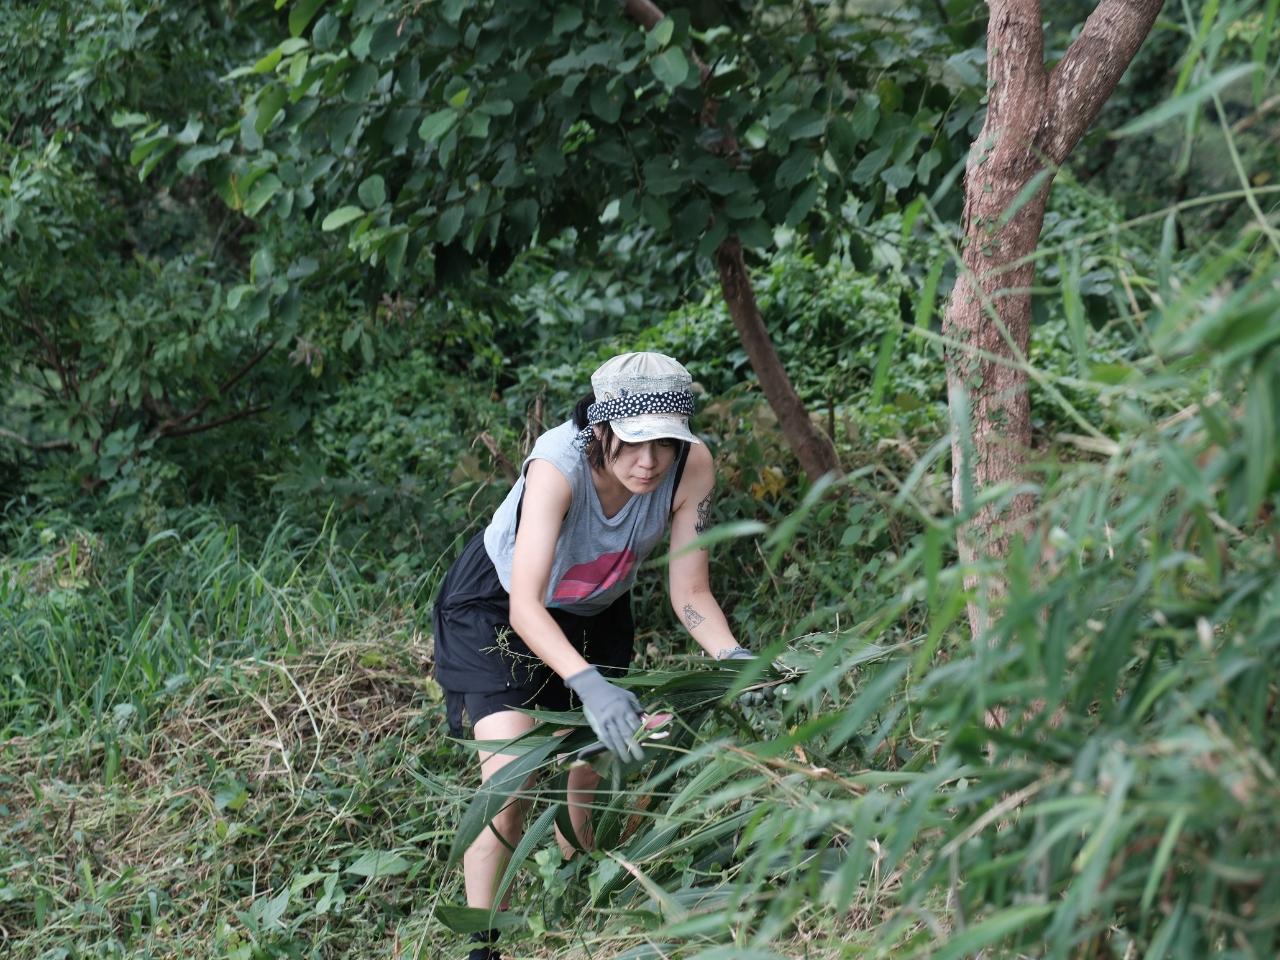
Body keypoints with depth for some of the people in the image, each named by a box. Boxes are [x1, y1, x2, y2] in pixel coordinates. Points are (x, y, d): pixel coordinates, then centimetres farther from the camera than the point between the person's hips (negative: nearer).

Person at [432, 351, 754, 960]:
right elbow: (525, 605, -46)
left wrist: (731, 657, -40)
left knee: (592, 780, 8)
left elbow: (689, 593, -21)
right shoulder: (560, 464, -40)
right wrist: (590, 684, -60)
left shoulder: (691, 466, -28)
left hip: (595, 612, 4)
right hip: (498, 606, -4)